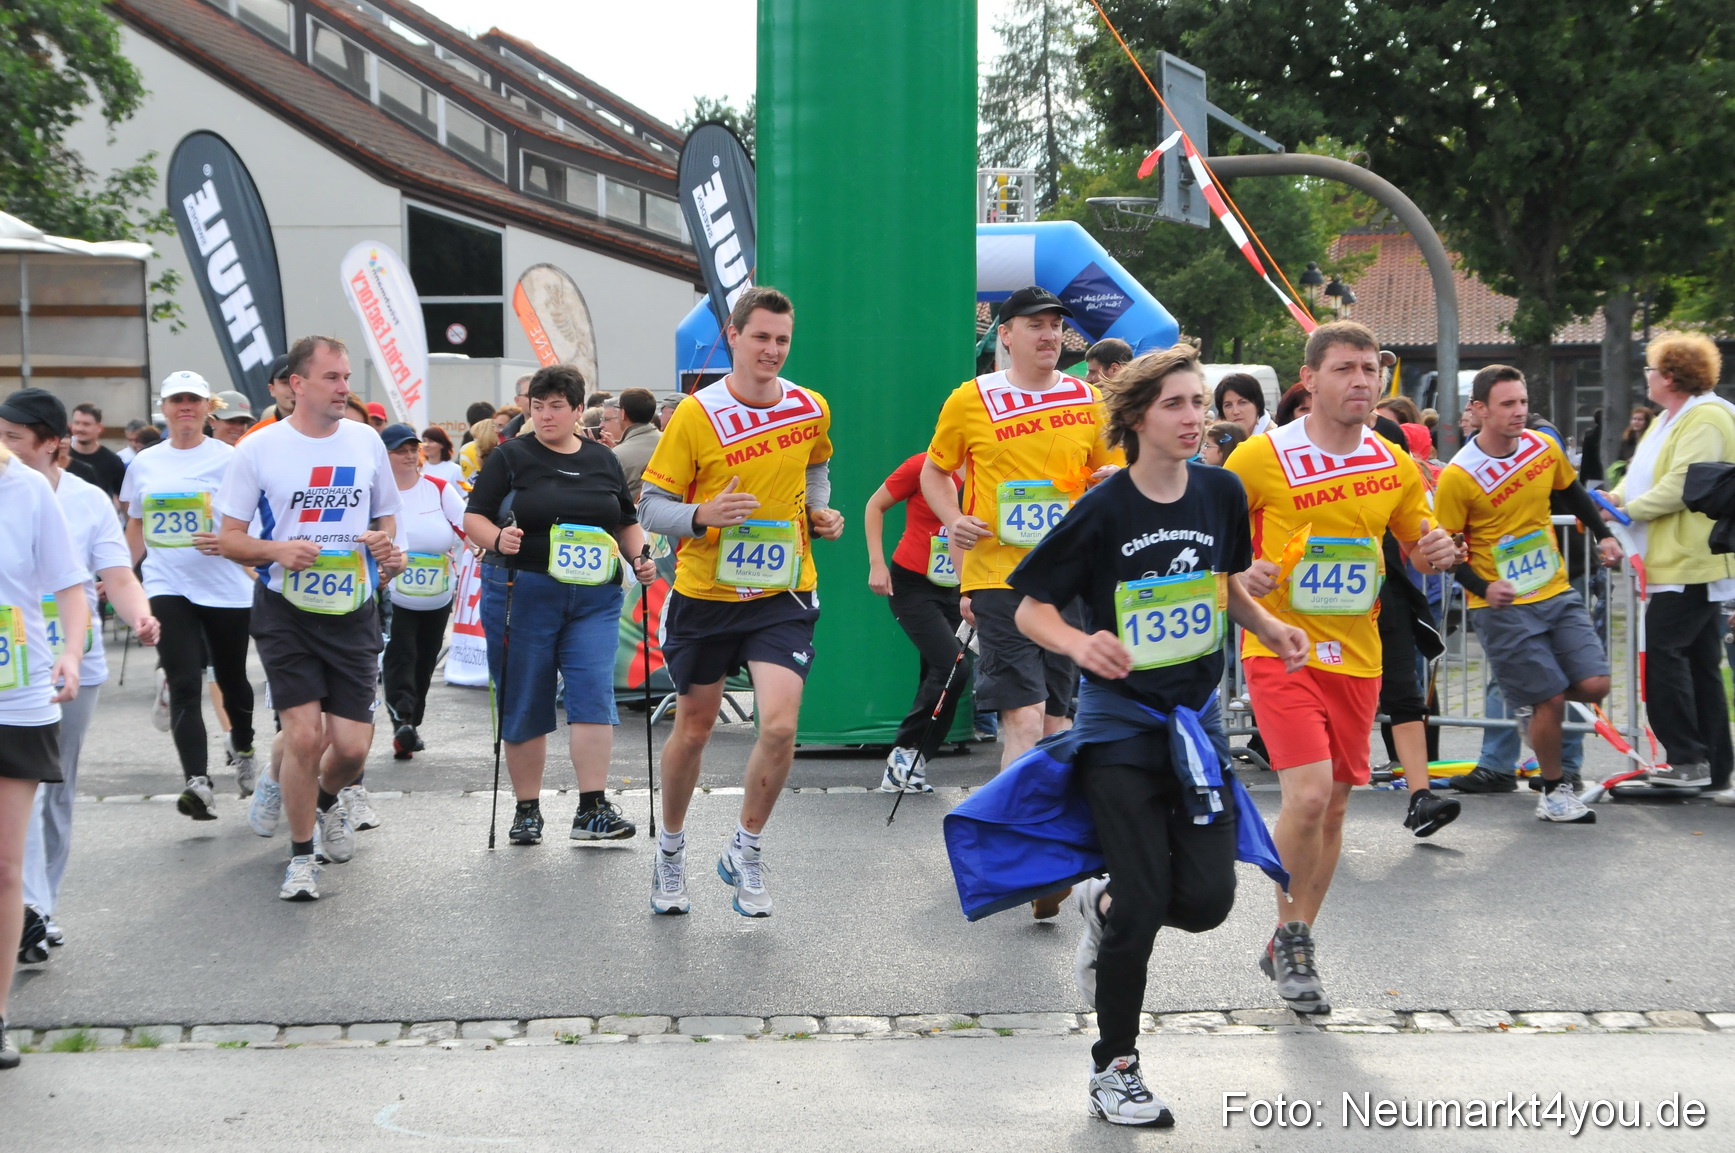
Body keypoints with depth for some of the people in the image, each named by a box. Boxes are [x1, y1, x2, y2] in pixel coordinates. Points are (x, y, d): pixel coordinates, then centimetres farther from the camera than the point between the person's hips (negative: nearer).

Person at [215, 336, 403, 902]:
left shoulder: (367, 442, 5)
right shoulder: (259, 449, -5)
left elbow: (387, 517, 17)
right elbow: (229, 537, -1)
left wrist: (386, 545, -7)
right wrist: (279, 550, -20)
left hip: (353, 610, 3)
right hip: (286, 608, -3)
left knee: (352, 745, -1)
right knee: (304, 733, -11)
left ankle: (323, 798, 36)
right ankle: (301, 858, 9)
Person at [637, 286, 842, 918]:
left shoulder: (812, 409, 0)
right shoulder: (696, 415, -11)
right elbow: (651, 508, -9)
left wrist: (818, 513, 6)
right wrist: (703, 516, -27)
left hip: (783, 592, 1)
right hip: (705, 594, -1)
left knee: (779, 723, -15)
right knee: (694, 726, 12)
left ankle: (745, 853, 7)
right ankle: (670, 850, 36)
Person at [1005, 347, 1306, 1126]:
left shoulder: (1221, 493, -1)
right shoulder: (1104, 511, -14)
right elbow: (1031, 609, -9)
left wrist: (1269, 627, -1)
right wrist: (1079, 643, -29)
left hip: (1195, 716, 5)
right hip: (1119, 720, -4)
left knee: (1208, 900, -2)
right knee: (1145, 903, -7)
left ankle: (1104, 905, 32)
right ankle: (1113, 1070, 12)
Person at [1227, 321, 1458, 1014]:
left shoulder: (1396, 466, 5)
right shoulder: (1262, 457, -8)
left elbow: (1417, 547, 18)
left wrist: (1435, 552, -5)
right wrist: (1240, 575, -20)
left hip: (1356, 657, 5)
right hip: (1280, 648, -5)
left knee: (1333, 807, 10)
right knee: (1308, 791, -20)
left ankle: (1290, 948, 26)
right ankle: (1291, 932, 3)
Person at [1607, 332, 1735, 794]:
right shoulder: (1669, 420, 19)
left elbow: (1681, 486, -23)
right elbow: (1643, 473, 21)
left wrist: (1628, 510, -15)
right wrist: (1614, 496, 2)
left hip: (1691, 564, -11)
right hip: (1673, 562, 11)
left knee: (1662, 655, -15)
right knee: (1698, 663, 11)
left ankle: (1689, 760, -14)